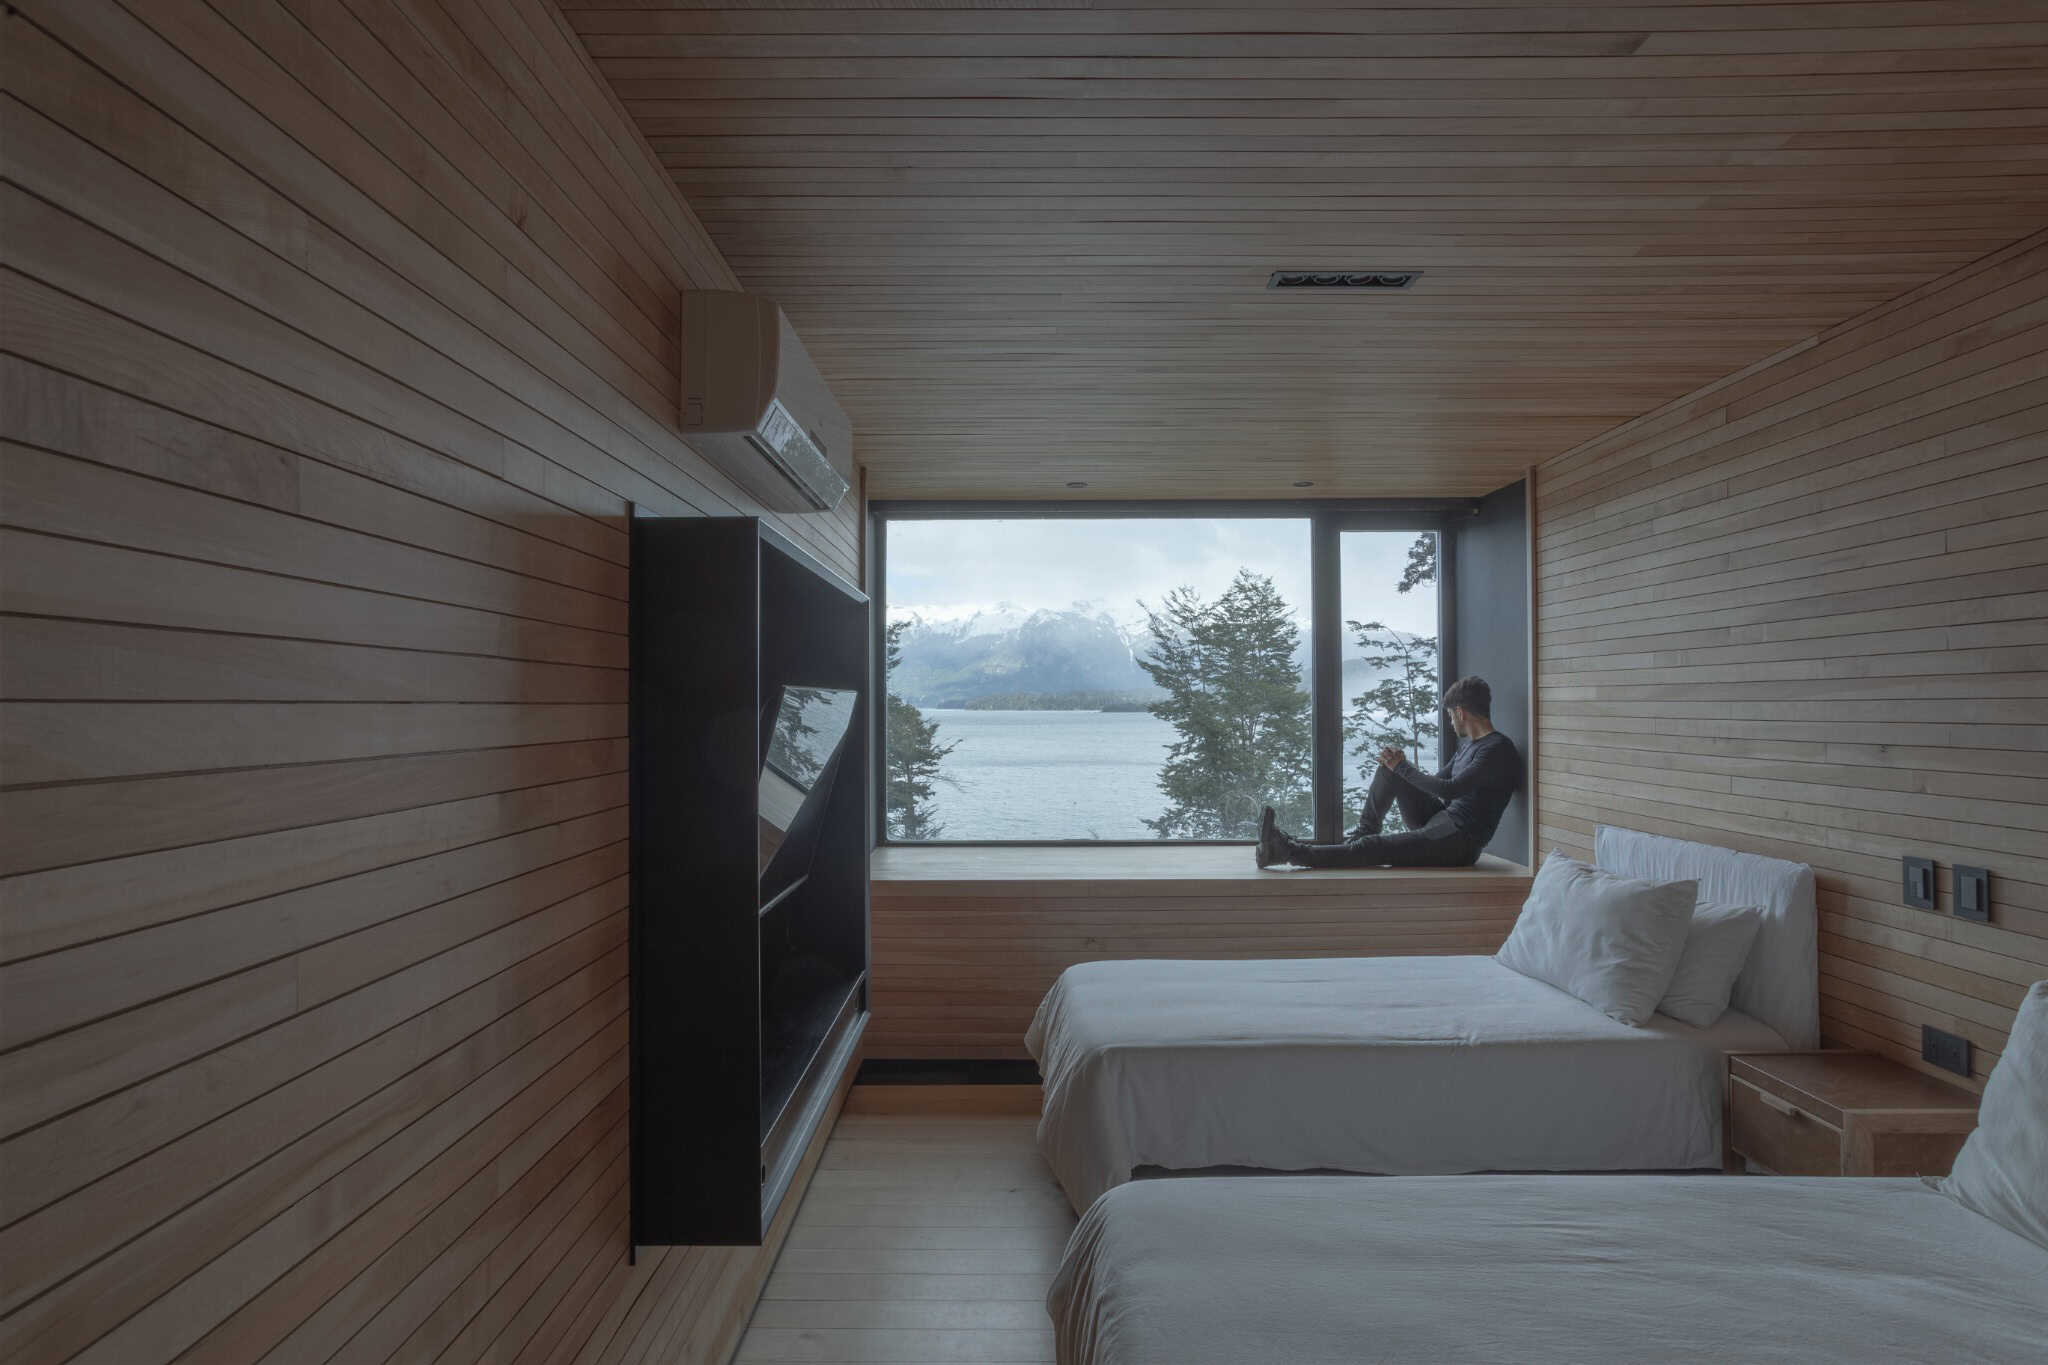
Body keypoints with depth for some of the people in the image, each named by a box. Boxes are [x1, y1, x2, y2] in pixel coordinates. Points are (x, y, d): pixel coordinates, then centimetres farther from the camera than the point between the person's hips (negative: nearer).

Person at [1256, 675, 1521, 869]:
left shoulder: (1498, 749, -13)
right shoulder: (1469, 745, 19)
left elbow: (1450, 790, -22)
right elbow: (1437, 782, 25)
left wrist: (1402, 768, -13)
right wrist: (1399, 766, 11)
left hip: (1460, 843, -10)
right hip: (1438, 822, 10)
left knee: (1370, 849, -23)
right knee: (1390, 767, 5)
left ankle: (1289, 852, -23)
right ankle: (1362, 833, 2)